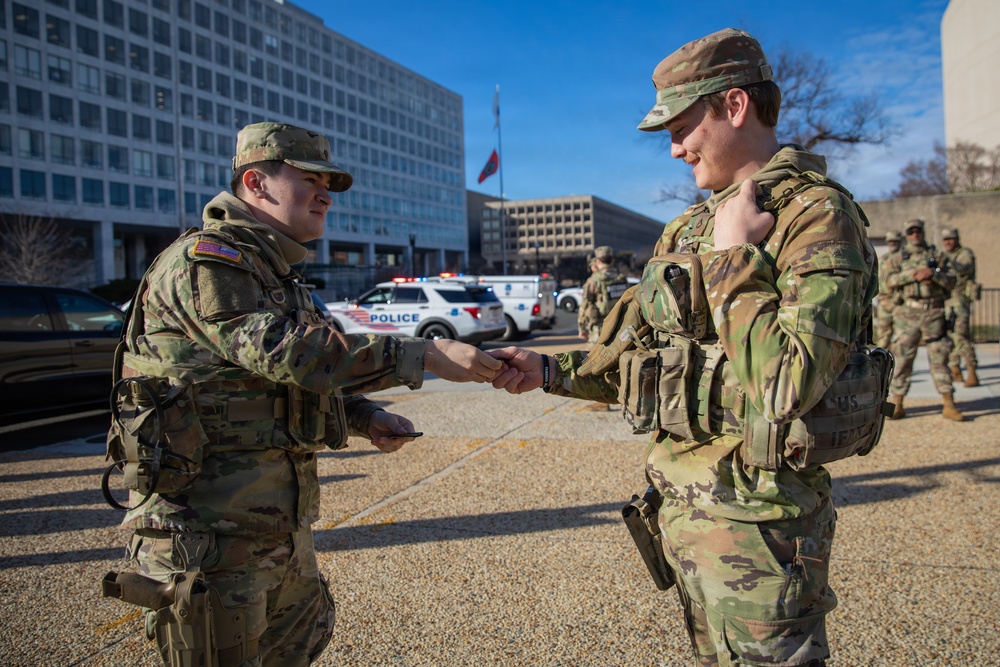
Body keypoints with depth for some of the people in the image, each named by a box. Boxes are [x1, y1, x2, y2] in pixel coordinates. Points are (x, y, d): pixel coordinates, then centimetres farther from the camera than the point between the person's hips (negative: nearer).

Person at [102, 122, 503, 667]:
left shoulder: (274, 274, 16)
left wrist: (363, 417, 3)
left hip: (279, 525, 10)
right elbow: (285, 352, -29)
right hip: (208, 529, -10)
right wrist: (427, 355, -28)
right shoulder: (205, 259, -15)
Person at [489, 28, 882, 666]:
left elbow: (787, 389, -28)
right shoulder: (691, 227, 10)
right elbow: (644, 357, 14)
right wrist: (549, 371, 5)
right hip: (683, 504, 8)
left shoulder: (817, 215, -15)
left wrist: (735, 259, -21)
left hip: (755, 519, -8)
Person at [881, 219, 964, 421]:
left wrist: (933, 274, -11)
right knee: (903, 358, -1)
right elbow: (888, 279, -5)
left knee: (939, 358, 2)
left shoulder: (938, 256, 14)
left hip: (934, 313, 1)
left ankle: (949, 405, 8)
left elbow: (951, 281, 6)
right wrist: (914, 274, -15)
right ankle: (897, 405, 5)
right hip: (908, 313, -1)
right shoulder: (897, 258, 11)